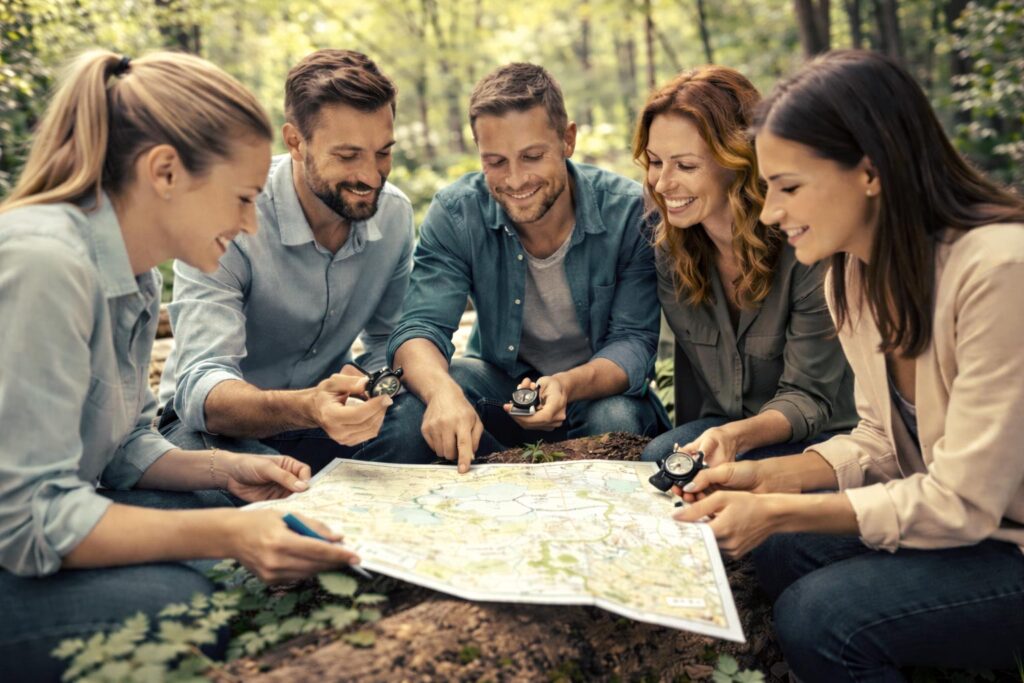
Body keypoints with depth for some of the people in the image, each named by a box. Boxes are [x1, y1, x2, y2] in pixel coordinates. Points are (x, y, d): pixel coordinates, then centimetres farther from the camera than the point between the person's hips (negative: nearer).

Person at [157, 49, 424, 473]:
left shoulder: (394, 214, -5)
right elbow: (201, 389, -32)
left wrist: (362, 384, -18)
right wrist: (306, 408, -53)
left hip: (325, 414, 6)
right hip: (216, 424, -5)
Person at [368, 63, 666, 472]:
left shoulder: (630, 213, -19)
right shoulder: (455, 213, -15)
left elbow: (634, 339, -19)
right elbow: (419, 327, -21)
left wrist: (568, 386, -42)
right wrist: (443, 391, -46)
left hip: (599, 386, -1)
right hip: (499, 377, 2)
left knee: (617, 421, -36)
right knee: (406, 419, -27)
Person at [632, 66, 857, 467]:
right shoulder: (670, 249, -3)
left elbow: (809, 397, -20)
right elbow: (693, 367, 6)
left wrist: (736, 435, -38)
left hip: (815, 439, -4)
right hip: (720, 428, 5)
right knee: (656, 461, -27)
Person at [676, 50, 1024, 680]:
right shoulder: (853, 274, -2)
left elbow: (960, 502, -25)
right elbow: (882, 441, 6)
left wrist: (777, 511, -26)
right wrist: (769, 477, -10)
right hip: (966, 519, 7)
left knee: (818, 613, -21)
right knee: (780, 548, -7)